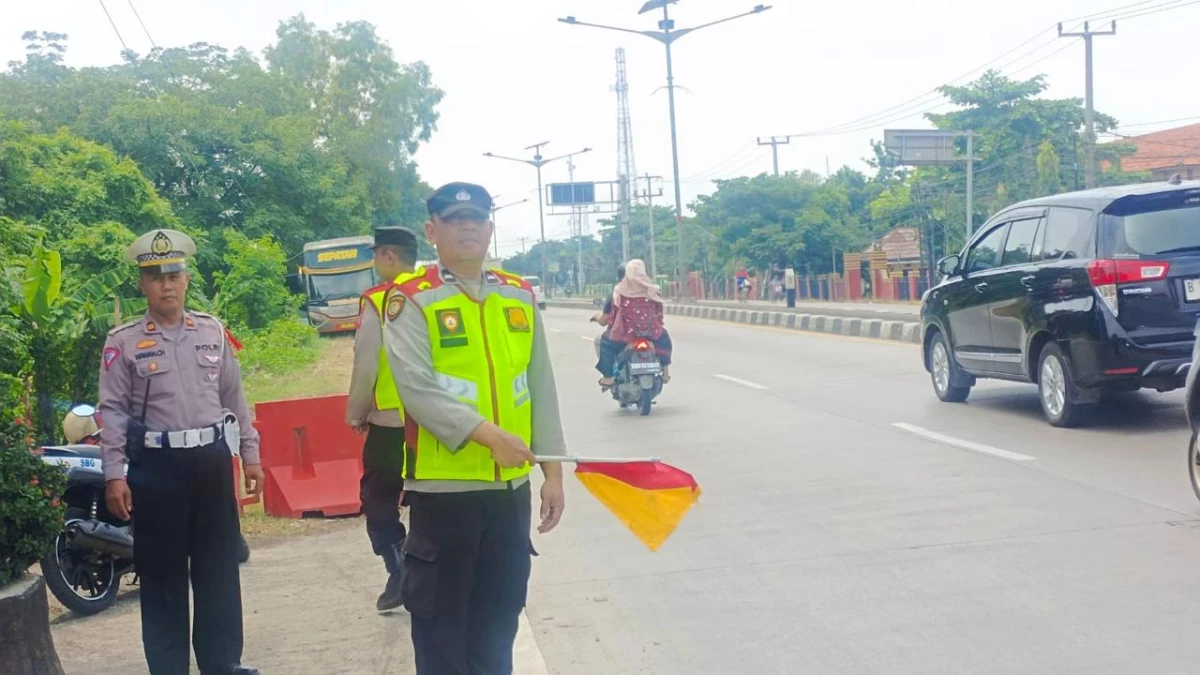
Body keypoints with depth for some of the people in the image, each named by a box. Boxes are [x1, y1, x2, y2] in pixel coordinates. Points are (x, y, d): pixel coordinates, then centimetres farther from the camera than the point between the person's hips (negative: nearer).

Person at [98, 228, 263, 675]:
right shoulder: (123, 342, -2)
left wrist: (250, 455, 9)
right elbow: (113, 411, -3)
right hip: (156, 467, -3)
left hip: (212, 460, 3)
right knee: (162, 574, 4)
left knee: (219, 568, 9)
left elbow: (234, 398, 12)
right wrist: (114, 475, -10)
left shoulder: (213, 331, 7)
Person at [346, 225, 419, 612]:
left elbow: (366, 368, -12)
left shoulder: (378, 302, -12)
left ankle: (400, 578, 4)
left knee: (380, 501, 11)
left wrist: (356, 414, 2)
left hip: (389, 424, -4)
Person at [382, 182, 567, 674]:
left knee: (498, 621, 16)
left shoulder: (519, 296, 8)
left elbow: (541, 389, 10)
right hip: (443, 488, -4)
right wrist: (488, 434, -25)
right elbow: (418, 390, -18)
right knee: (440, 621, 6)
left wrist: (552, 470, 6)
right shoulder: (411, 301, -7)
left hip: (511, 487, 5)